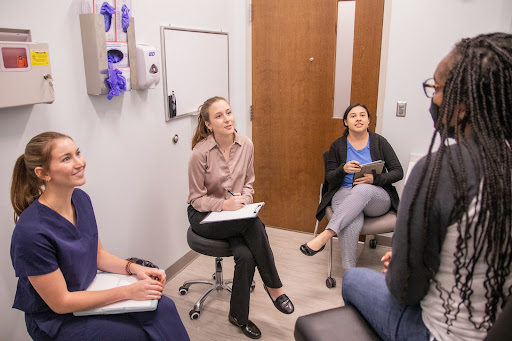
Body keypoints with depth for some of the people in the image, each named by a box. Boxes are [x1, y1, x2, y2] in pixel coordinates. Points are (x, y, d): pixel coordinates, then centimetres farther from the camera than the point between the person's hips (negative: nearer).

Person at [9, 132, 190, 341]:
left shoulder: (80, 198, -5)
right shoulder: (32, 231, -27)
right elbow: (60, 303, -20)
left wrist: (135, 269, -9)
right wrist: (128, 292, -21)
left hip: (90, 294, 6)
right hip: (56, 322, -6)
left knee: (163, 308, -13)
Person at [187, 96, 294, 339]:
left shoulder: (246, 145, -4)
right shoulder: (201, 152, -17)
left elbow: (248, 183, 8)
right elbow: (197, 198, -10)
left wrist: (244, 200, -14)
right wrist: (224, 204, -25)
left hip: (235, 213, 4)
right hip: (204, 216, -4)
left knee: (245, 255, -26)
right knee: (254, 224, -31)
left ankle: (239, 316, -3)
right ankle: (274, 286, -13)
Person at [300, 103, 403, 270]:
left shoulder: (379, 142, 8)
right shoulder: (338, 145, 9)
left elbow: (398, 172, 4)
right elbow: (329, 178, 7)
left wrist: (375, 179, -15)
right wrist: (343, 169, -16)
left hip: (378, 198, 0)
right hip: (344, 194, 0)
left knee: (362, 189, -39)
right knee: (352, 224, -37)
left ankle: (325, 236, -45)